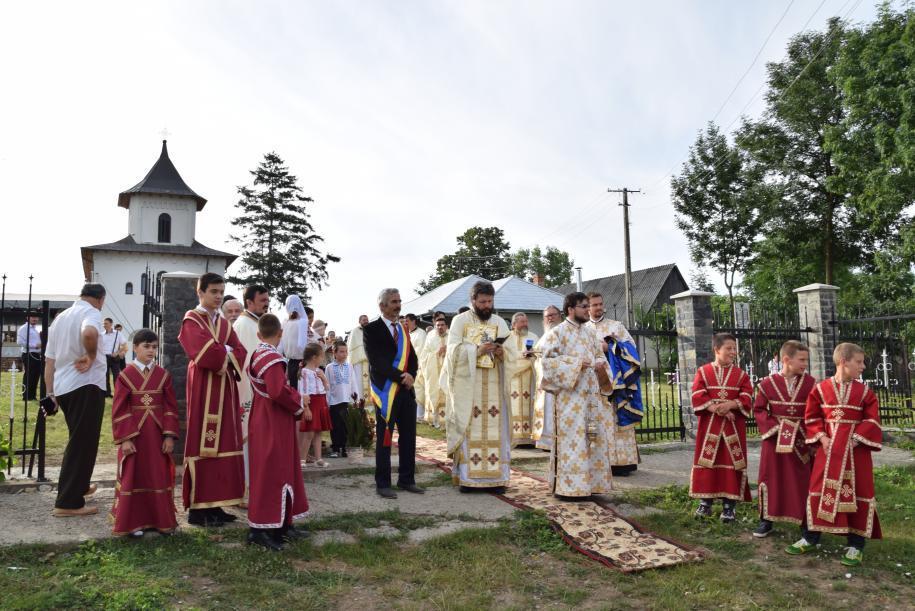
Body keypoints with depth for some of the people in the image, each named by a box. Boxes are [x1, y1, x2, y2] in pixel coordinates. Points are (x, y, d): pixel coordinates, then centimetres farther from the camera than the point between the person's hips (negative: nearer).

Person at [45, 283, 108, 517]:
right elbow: (89, 333, -34)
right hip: (86, 386, -8)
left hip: (63, 387, 9)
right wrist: (91, 356, -17)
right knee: (83, 443, -3)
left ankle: (78, 487, 37)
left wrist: (50, 393, 18)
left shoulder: (60, 317, 18)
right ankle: (68, 502, -1)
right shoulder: (92, 313, -8)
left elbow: (49, 360, 17)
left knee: (78, 440, 23)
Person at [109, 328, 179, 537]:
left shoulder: (163, 375, 4)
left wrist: (170, 436, -4)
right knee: (133, 477, 4)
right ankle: (133, 522, 16)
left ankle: (160, 519, 20)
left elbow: (171, 408, 3)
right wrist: (124, 439, -11)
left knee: (159, 477, 8)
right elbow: (119, 410, -5)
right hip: (134, 435, -2)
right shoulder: (126, 375, -3)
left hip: (158, 435, 2)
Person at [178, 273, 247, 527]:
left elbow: (240, 355, 7)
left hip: (225, 389, 7)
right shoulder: (191, 320, -2)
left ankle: (215, 504, 14)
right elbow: (206, 354, -17)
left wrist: (220, 353, -8)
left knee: (223, 446, 7)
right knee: (203, 445, -5)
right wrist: (227, 350, -2)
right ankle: (198, 508, 2)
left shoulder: (224, 323, 18)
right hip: (203, 389, -7)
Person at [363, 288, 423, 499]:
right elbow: (376, 361, -15)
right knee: (384, 439, 2)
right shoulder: (371, 329, -6)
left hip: (406, 391, 6)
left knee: (408, 437, 10)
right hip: (386, 392, -6)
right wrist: (401, 376, -17)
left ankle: (407, 480, 22)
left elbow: (413, 358, 13)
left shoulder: (403, 329, 14)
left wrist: (410, 375, -7)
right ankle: (382, 484, 12)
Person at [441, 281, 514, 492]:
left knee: (495, 428, 0)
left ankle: (495, 477, 5)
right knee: (468, 429, -4)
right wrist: (478, 350, -20)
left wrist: (500, 351, -14)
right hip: (468, 386, -3)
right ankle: (467, 477, 2)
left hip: (494, 386, 3)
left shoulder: (500, 322, 13)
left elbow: (511, 353, 8)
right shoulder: (460, 320, 4)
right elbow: (454, 350, -6)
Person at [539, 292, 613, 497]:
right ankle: (569, 486, 1)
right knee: (571, 439, -7)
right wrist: (576, 363, -17)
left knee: (594, 437, 7)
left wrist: (600, 363, -3)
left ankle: (591, 482, 18)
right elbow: (547, 359, -12)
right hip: (569, 394, -6)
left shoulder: (591, 331, 15)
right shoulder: (557, 332, -4)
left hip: (591, 392, 6)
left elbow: (600, 354, 22)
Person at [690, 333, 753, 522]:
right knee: (707, 461, 3)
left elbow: (746, 398, -4)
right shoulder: (703, 372, 3)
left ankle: (729, 506, 9)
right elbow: (698, 397, -7)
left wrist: (729, 405, -20)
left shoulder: (741, 374, 7)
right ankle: (705, 502, 13)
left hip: (733, 425, 1)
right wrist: (716, 409, -18)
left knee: (732, 462, 1)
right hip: (709, 424, 0)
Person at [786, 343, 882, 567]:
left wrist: (855, 439, -14)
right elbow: (811, 417, 4)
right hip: (828, 448, 0)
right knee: (819, 490, 5)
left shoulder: (865, 392, 1)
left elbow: (872, 421, -3)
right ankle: (811, 537, 17)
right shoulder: (821, 389, 0)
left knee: (858, 493, 3)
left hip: (856, 449, 0)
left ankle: (856, 545, 15)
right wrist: (821, 437, -8)